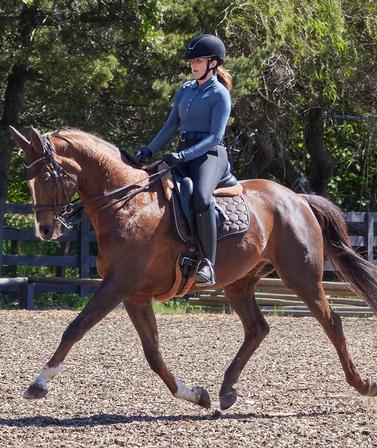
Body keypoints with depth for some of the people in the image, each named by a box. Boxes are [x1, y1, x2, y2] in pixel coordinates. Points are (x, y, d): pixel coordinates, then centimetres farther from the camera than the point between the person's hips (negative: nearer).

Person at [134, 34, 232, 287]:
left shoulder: (219, 95, -3)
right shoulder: (185, 91, 19)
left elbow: (215, 136, -12)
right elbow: (171, 127, 21)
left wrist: (183, 155, -23)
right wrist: (149, 151, 7)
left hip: (210, 155, -8)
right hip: (184, 156, 8)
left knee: (201, 197, -37)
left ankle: (208, 265, -37)